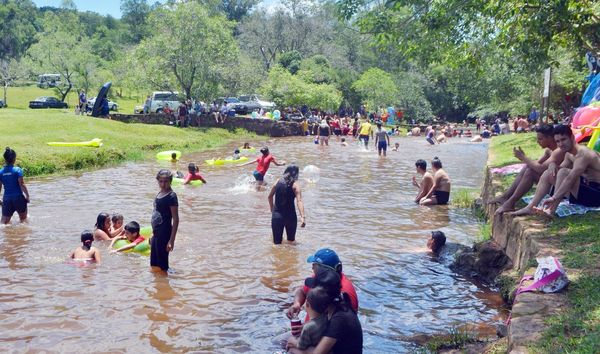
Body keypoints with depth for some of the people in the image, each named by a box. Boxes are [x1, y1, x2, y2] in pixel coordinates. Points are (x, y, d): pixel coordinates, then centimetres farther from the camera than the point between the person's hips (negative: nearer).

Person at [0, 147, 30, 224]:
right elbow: (22, 184, -15)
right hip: (18, 197, -3)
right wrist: (27, 195, -6)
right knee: (23, 219, 18)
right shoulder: (17, 170, -10)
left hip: (6, 198, 3)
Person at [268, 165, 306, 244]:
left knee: (277, 242, 5)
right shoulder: (295, 184, -7)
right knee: (291, 240, 18)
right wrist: (303, 217, -26)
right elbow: (299, 201, -19)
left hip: (276, 215, 3)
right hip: (290, 215, -2)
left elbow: (270, 196, 17)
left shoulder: (278, 181, 5)